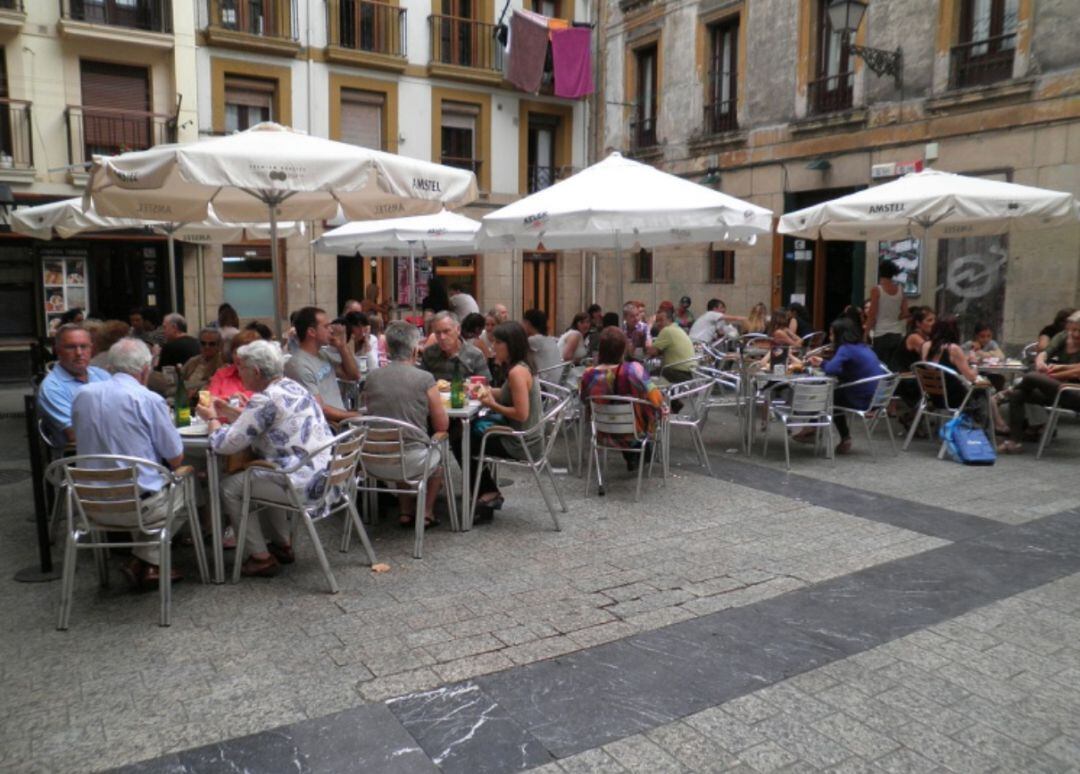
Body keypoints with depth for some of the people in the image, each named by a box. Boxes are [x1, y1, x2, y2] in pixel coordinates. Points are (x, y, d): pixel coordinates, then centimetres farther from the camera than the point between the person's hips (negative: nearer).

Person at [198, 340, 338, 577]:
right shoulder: (293, 386, 11)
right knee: (256, 477, 30)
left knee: (229, 487, 5)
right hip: (325, 476, 10)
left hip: (303, 485, -10)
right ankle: (283, 545, 35)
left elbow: (225, 444, -14)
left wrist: (212, 419, 5)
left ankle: (260, 558, 12)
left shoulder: (265, 400, -17)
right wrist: (228, 411, 24)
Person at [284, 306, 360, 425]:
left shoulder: (322, 354, 13)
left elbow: (354, 376, 18)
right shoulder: (299, 365, -14)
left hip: (342, 418, 9)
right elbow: (319, 409, -16)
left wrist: (342, 347, 6)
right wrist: (354, 416, -14)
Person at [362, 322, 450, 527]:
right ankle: (426, 512, 32)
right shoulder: (424, 379, -10)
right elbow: (442, 426, -3)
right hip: (410, 463, -4)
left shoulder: (372, 377, 0)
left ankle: (405, 511, 36)